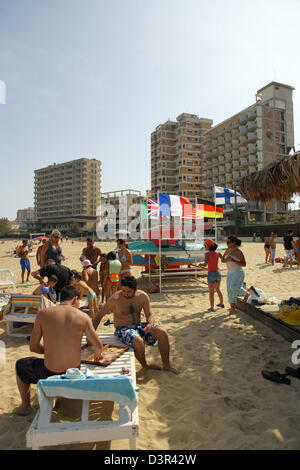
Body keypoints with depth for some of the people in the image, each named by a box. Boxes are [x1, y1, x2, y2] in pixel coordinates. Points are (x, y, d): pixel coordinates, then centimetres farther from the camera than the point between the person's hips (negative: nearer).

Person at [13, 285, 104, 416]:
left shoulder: (43, 314, -10)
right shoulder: (83, 317, -9)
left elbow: (33, 347, -3)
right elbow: (98, 346, -5)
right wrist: (98, 354, 18)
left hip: (50, 373, -2)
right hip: (74, 370, 2)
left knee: (20, 365, 28)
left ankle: (25, 406, 42)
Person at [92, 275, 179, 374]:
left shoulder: (143, 296, -6)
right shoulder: (115, 299, -16)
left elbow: (149, 315, 0)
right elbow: (99, 316, -9)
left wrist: (150, 324, -23)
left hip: (139, 326, 4)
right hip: (123, 329, -4)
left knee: (163, 333, -17)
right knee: (139, 342, -35)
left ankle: (166, 364, 2)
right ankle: (144, 364, -1)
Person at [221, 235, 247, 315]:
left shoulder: (238, 252, -15)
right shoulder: (228, 250, 6)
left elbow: (244, 264, -15)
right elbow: (223, 260, 12)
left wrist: (233, 260, -26)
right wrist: (221, 256, -11)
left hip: (238, 272, -7)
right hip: (230, 273, 8)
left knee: (234, 287, -25)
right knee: (230, 291, 7)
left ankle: (246, 293, 5)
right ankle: (233, 308, 17)